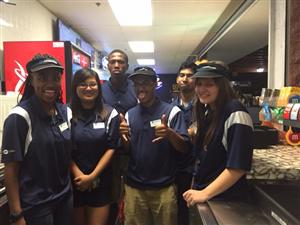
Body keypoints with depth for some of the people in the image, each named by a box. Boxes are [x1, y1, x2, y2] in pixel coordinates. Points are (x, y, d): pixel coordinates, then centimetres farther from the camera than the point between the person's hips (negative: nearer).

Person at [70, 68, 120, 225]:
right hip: (74, 182, 1)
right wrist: (79, 175, -12)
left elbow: (111, 148, -4)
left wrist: (92, 176, -10)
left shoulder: (110, 114, -3)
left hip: (100, 182, 0)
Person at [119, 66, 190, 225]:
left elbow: (184, 148, -10)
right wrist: (123, 136, -14)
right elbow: (127, 150, 7)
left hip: (164, 188, -3)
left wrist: (169, 133, -30)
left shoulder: (172, 111, -7)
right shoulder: (129, 114, 6)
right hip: (134, 187, 3)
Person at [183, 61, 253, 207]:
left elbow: (238, 166, -25)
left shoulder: (235, 114, -21)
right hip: (201, 191, 8)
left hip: (223, 198, -7)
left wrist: (205, 194, -21)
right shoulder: (208, 111, 4)